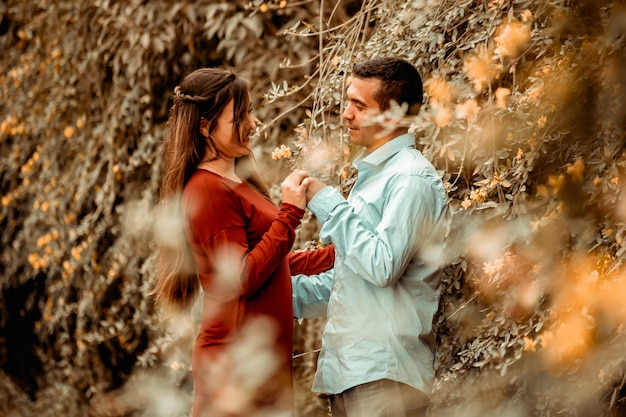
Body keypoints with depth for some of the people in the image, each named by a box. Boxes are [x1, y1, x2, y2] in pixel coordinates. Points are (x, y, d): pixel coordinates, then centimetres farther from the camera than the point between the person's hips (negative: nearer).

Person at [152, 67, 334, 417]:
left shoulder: (237, 183, 15)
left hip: (265, 358, 9)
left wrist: (334, 255, 17)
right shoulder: (208, 190, -14)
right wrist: (290, 214, -16)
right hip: (237, 362, -9)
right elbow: (242, 279, -18)